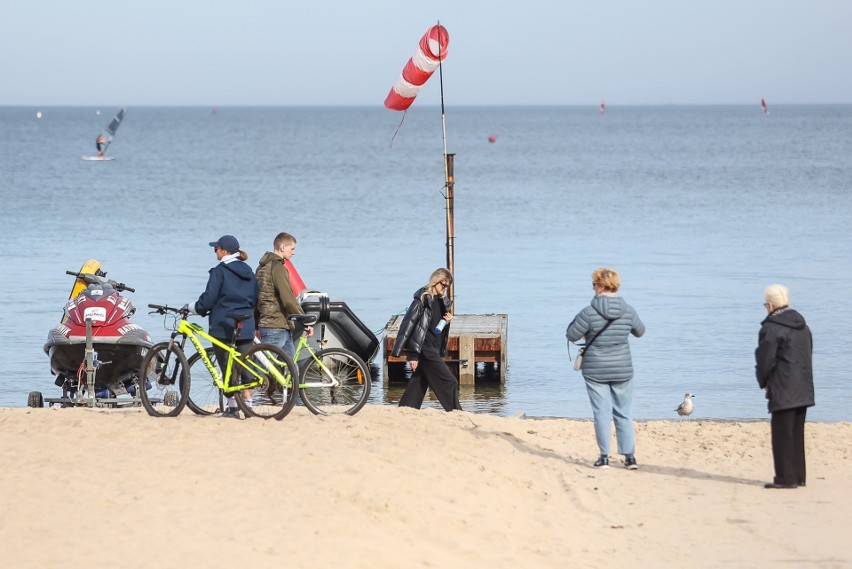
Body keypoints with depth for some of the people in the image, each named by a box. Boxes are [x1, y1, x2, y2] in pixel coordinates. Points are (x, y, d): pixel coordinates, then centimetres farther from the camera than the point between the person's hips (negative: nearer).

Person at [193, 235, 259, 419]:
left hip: (224, 326, -6)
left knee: (227, 367, 0)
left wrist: (195, 308, 6)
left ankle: (233, 407, -2)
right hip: (246, 327, 6)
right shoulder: (248, 271, 13)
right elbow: (255, 298, 17)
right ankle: (248, 403, 3)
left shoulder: (220, 271, -8)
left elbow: (209, 298, -11)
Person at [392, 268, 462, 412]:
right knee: (449, 383, -8)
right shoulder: (422, 299, -12)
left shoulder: (442, 302, 13)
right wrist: (412, 354, -19)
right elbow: (409, 323, -16)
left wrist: (447, 321, -1)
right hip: (424, 350, -9)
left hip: (433, 350, 9)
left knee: (418, 385, 10)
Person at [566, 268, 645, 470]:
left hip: (595, 371, -3)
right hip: (622, 370, 3)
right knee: (624, 413, 11)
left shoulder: (589, 313, -15)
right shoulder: (628, 311, -4)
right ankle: (629, 456, 11)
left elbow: (571, 335, -7)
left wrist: (578, 319, 11)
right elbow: (640, 331, 13)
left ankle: (604, 457, 6)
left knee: (602, 413, 4)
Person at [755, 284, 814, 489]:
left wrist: (763, 382, 6)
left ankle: (786, 478, -3)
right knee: (797, 434, 14)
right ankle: (798, 476, 17)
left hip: (783, 392, -8)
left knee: (782, 434, -3)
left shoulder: (771, 328, -13)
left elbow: (765, 361, -13)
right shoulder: (802, 325, 14)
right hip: (803, 390, 8)